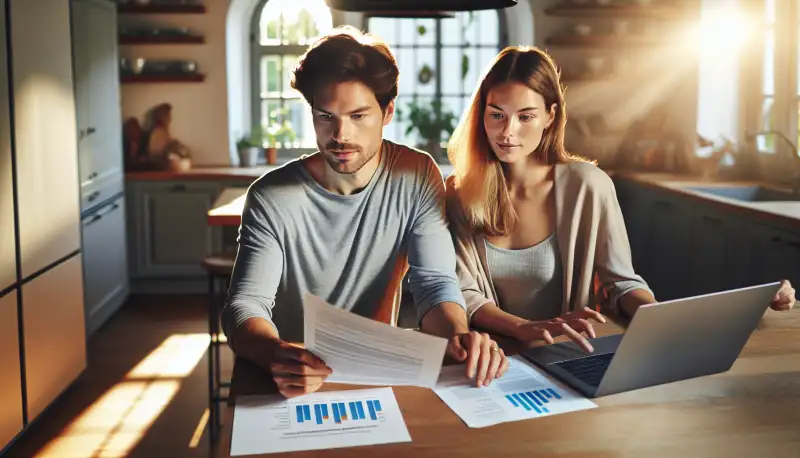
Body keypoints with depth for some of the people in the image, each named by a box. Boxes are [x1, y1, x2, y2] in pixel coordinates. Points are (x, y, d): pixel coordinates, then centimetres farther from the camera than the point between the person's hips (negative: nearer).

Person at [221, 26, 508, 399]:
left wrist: (457, 335, -32)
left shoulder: (416, 178, -7)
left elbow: (434, 282, -10)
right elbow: (244, 306, -18)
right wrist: (276, 354, -40)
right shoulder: (271, 198, -12)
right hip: (294, 382, -1)